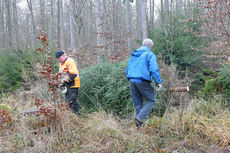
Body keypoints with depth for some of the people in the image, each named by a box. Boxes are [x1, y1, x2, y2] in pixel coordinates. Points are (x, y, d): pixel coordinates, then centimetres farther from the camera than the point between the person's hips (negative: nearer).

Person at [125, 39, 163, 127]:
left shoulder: (133, 55, 20)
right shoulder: (150, 54, -1)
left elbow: (127, 70, 21)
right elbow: (154, 69, -12)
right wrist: (158, 82, -6)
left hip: (132, 81, 6)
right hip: (143, 81, -6)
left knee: (137, 104, 11)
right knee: (150, 101, 4)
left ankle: (140, 125, 10)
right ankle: (140, 118, -13)